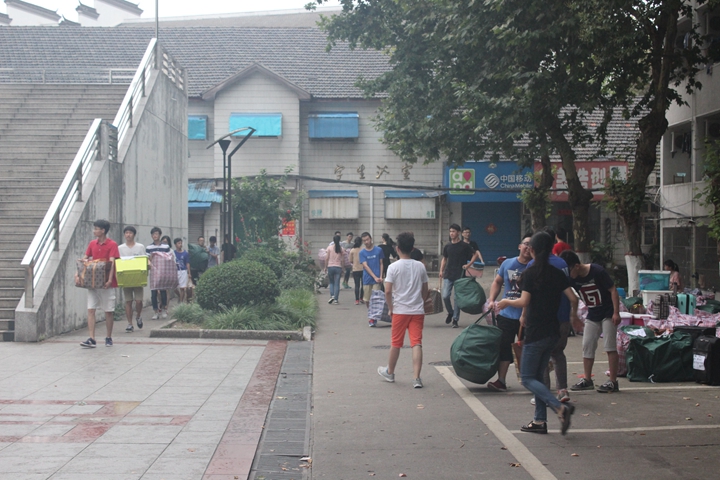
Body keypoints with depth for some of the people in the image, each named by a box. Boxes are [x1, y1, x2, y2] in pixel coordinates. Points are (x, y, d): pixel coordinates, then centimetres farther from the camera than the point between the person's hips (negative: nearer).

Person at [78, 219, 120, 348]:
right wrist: (78, 274, -5)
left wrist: (110, 280, -25)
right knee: (90, 309, -4)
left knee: (109, 311, 4)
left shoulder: (112, 245, -7)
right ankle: (91, 339, -5)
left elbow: (111, 263, -15)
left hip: (106, 283, -4)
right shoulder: (92, 244, 9)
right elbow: (84, 260, 9)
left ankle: (109, 338, 17)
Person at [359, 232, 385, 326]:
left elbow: (381, 264, 8)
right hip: (367, 279, 1)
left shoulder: (379, 250, 2)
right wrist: (375, 277, -16)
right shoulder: (362, 253, 2)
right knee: (367, 300, 7)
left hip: (377, 279, -1)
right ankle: (371, 317, 24)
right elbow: (365, 266, -6)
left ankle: (373, 319, -1)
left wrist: (380, 276, -4)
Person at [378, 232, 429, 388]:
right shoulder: (420, 266, 3)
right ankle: (416, 378, -8)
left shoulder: (394, 267, -8)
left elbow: (388, 291, -11)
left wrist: (390, 308, 1)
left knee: (396, 343, 12)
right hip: (418, 310, 2)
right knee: (417, 344, -2)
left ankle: (390, 372, 29)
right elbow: (425, 290, 8)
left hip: (400, 310, -2)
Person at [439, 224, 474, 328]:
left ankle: (455, 319, 9)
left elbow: (474, 256, 3)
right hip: (448, 275, 3)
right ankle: (450, 313, 20)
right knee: (445, 296, -6)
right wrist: (441, 270, 8)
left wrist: (468, 265, -12)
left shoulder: (464, 246, -2)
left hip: (460, 275, -3)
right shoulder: (447, 246, 9)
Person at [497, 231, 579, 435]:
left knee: (528, 378, 0)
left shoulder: (530, 272, -11)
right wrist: (574, 313, 21)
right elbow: (573, 298, 1)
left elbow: (524, 301, -19)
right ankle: (540, 421, 15)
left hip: (535, 333, -7)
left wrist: (506, 302, -1)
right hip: (553, 332, 7)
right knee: (538, 376, 17)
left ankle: (560, 407, -19)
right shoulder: (557, 273, 5)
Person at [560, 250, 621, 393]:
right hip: (592, 315, 6)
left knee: (610, 346, -6)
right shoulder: (571, 278, -6)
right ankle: (587, 380, 13)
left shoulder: (597, 271, -20)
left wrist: (616, 313, -20)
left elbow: (613, 291, -16)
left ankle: (613, 382, -2)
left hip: (608, 313, -6)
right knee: (587, 346, 5)